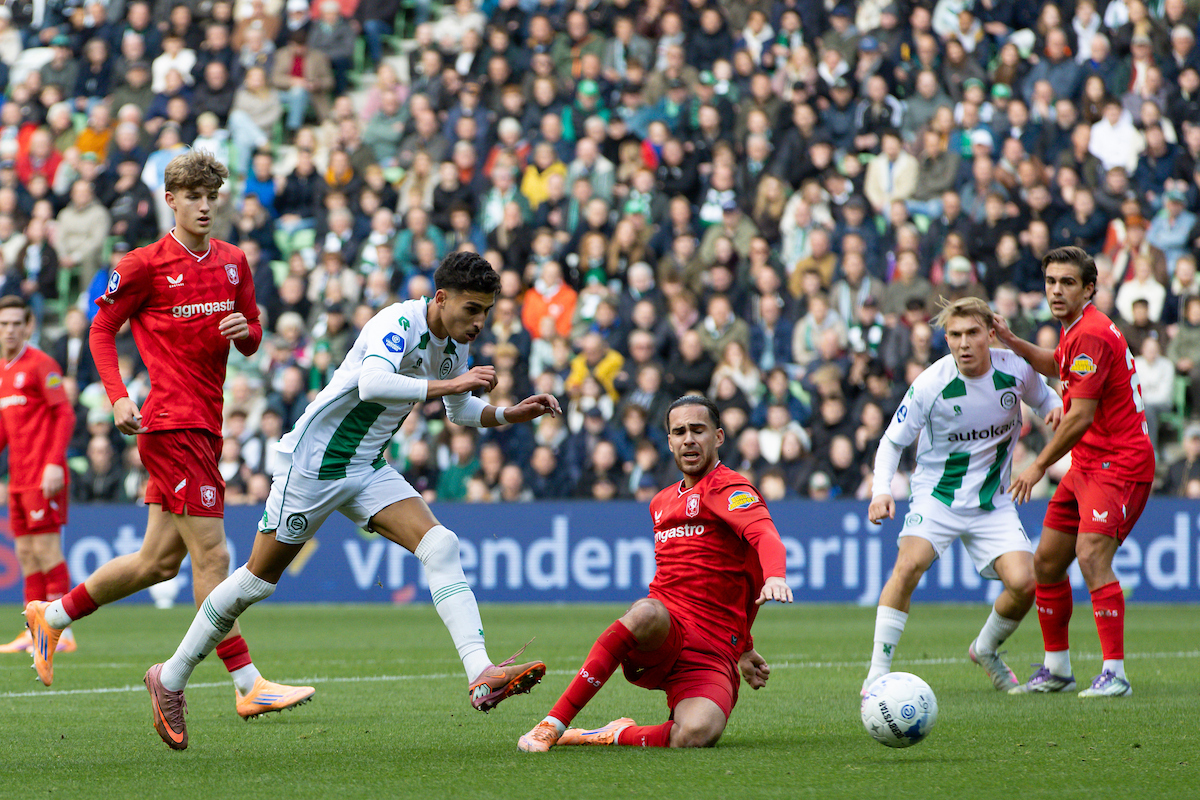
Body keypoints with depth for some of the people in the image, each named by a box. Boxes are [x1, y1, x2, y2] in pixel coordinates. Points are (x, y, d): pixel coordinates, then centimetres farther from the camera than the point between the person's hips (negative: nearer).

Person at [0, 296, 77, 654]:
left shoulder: (40, 364, -7)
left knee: (46, 549, -9)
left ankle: (61, 631, -7)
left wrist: (54, 463, -19)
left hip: (43, 477, -8)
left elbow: (65, 415, -12)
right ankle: (34, 633, 9)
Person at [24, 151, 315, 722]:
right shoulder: (144, 264, -5)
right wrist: (118, 397, -10)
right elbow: (101, 330, 2)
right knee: (211, 555, -9)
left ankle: (52, 616, 30)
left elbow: (252, 340, 20)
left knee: (159, 560, 13)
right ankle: (248, 686, -9)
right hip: (172, 423, -8)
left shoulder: (234, 262, 13)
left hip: (204, 427, 8)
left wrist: (244, 331, -5)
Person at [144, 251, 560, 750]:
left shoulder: (456, 344, 4)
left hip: (367, 467, 7)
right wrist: (448, 383, -42)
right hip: (313, 461, -7)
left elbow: (460, 411, 22)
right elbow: (372, 383, -42)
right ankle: (170, 679, 19)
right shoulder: (400, 322, -23)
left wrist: (511, 415, 5)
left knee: (440, 545, -15)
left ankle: (481, 675, -28)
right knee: (258, 579, 2)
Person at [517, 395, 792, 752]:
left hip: (711, 655, -4)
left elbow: (765, 535, -21)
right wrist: (742, 645, 31)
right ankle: (552, 725, -35)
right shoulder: (662, 502, 23)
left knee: (695, 736, -34)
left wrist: (775, 576, -45)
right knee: (647, 614, -37)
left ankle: (620, 735, -3)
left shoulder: (729, 488, 1)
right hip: (662, 637, 4)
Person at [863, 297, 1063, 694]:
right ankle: (878, 673, -20)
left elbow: (1043, 398, 15)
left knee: (1024, 583, -15)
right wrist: (881, 490, -21)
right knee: (909, 565, -28)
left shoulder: (1016, 369, -8)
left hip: (993, 503, 3)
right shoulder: (930, 384, -16)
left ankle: (985, 649, 18)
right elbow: (893, 441, -5)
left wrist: (1057, 408, -10)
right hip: (936, 495, -3)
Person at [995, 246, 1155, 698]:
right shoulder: (1075, 329, 13)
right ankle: (1057, 668, 24)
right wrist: (1011, 341, 21)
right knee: (1047, 561, 12)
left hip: (1118, 463, -10)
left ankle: (1115, 673, -25)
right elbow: (1056, 366, 37)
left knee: (1091, 556, -25)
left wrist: (1039, 466, -11)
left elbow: (1081, 416, -20)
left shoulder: (1092, 334, -18)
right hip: (1086, 467, 10)